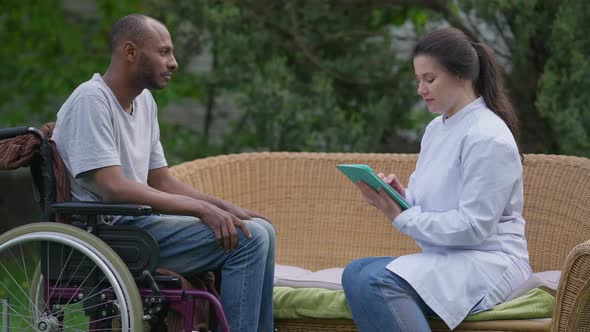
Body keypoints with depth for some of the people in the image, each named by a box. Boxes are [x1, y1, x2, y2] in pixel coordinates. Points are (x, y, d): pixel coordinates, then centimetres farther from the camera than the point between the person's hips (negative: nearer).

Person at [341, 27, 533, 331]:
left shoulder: (488, 137, -12)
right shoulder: (436, 129, 15)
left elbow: (473, 226, -17)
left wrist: (401, 217, -15)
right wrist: (400, 196, -2)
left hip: (490, 261, -8)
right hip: (447, 258, 8)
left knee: (377, 281, -31)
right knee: (356, 272, -20)